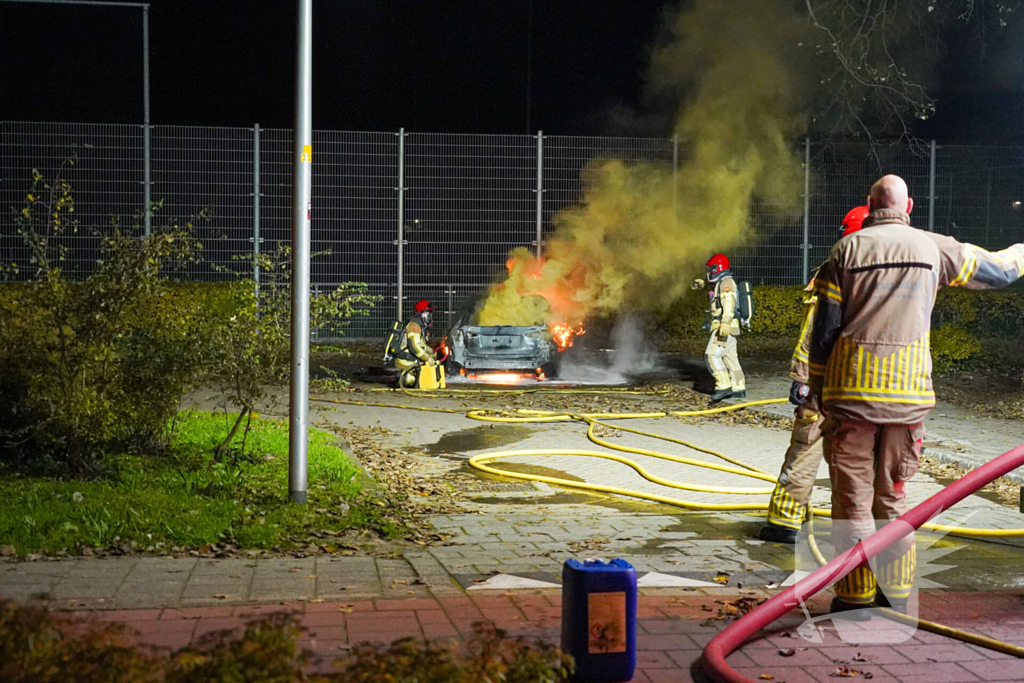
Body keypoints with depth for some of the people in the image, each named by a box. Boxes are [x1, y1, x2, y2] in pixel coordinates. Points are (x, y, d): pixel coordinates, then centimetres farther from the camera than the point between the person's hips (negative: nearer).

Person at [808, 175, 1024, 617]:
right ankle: (895, 594, 20)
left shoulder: (846, 250, -1)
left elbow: (823, 332, -2)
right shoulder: (935, 249, 4)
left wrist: (816, 392, 8)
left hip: (852, 393, -2)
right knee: (893, 495, 14)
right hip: (908, 395, 2)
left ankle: (855, 597, 8)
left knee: (852, 497, 5)